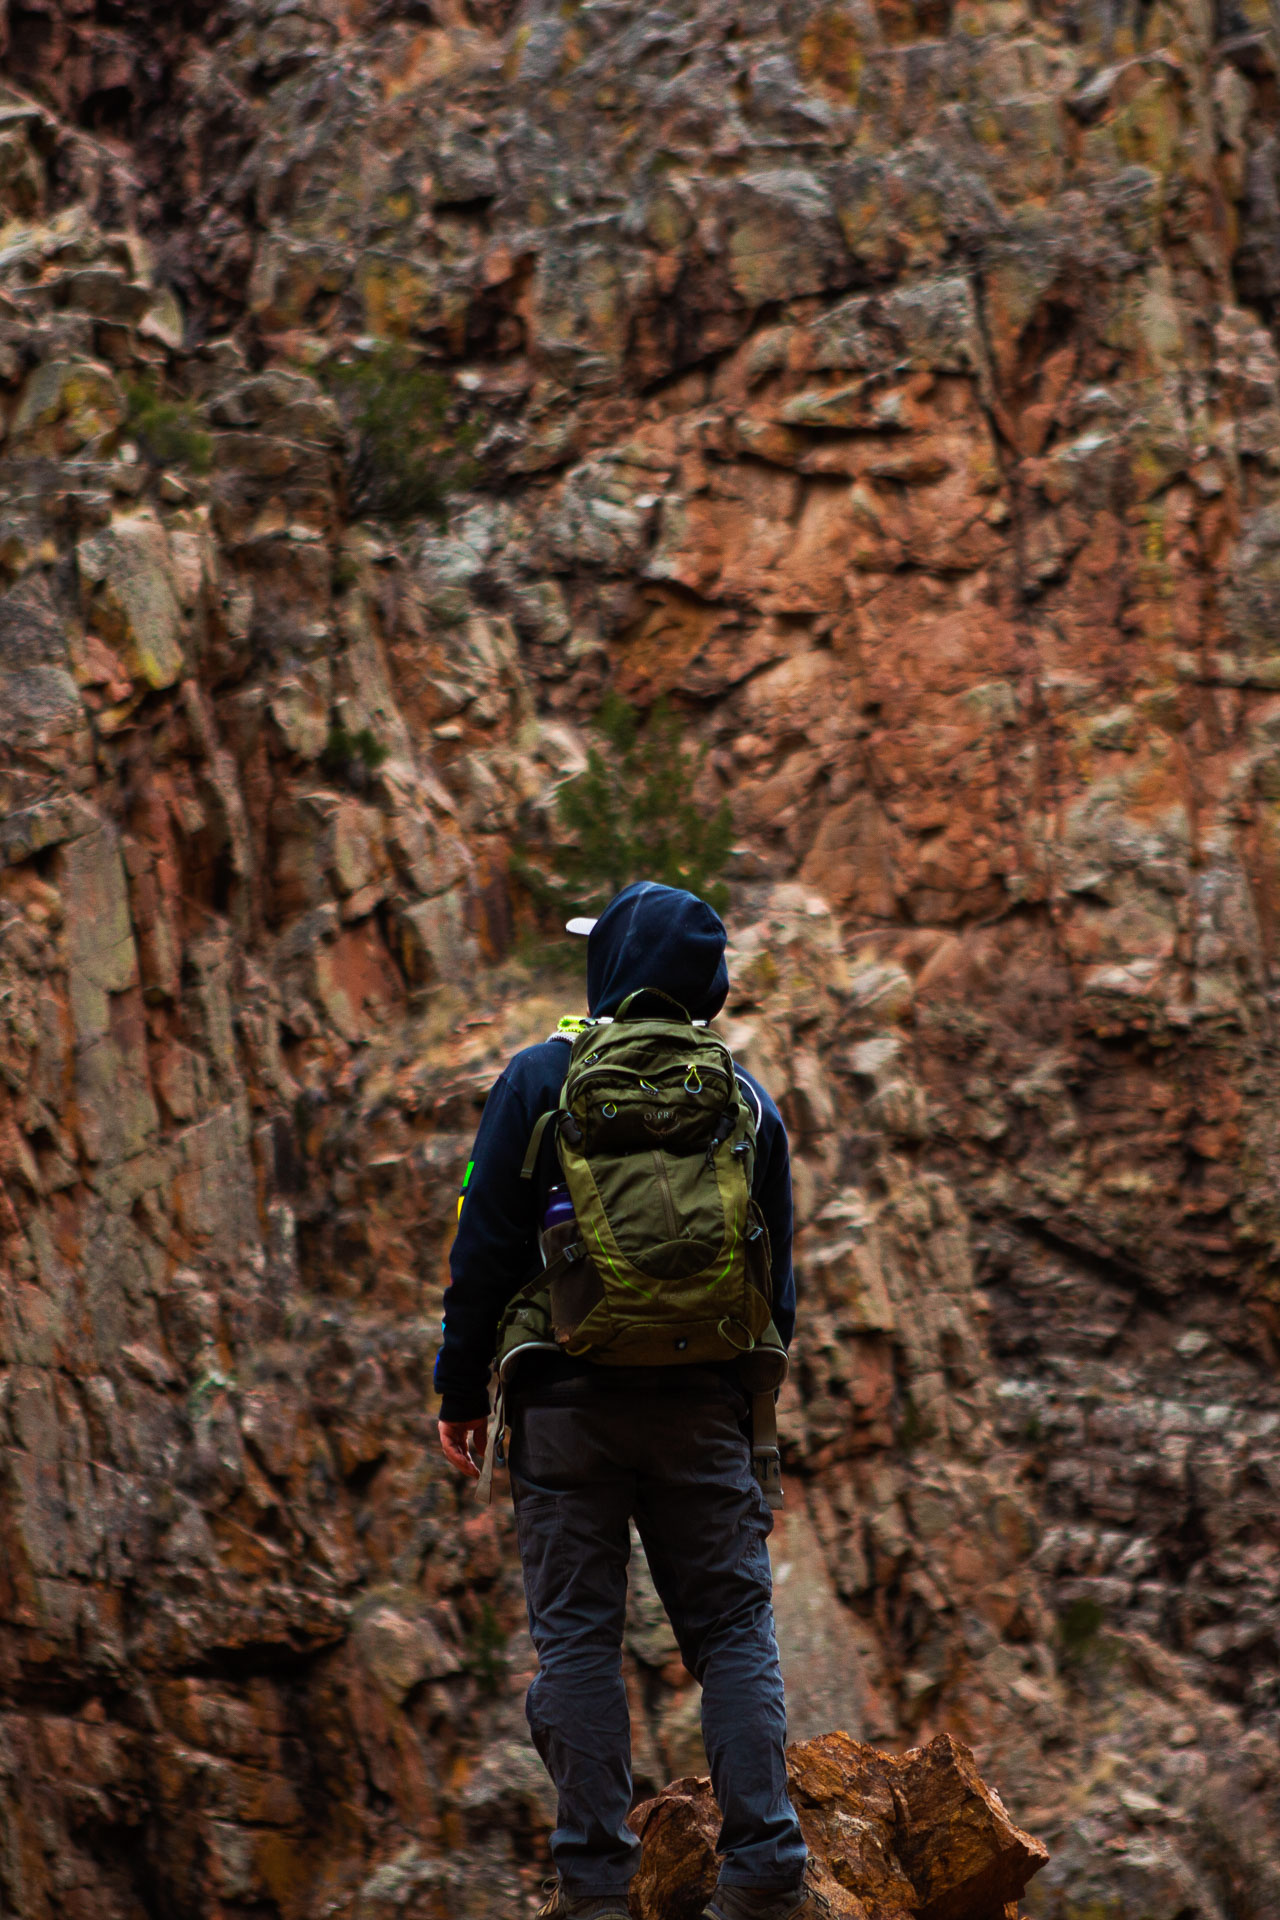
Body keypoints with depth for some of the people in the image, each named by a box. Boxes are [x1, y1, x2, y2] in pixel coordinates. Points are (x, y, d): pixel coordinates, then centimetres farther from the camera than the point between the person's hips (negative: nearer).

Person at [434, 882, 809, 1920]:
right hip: (705, 1401, 2)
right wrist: (754, 1399, 22)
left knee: (577, 1631, 2)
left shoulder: (541, 1078, -1)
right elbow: (779, 1276, 12)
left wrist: (463, 1387, 3)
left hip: (569, 1395, -2)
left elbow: (485, 1247, -4)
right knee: (734, 1628, 6)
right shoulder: (747, 1097, 9)